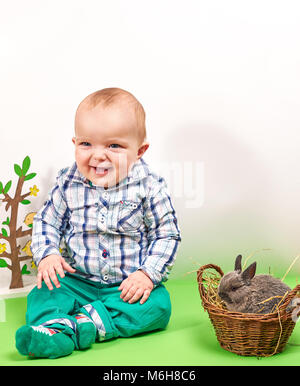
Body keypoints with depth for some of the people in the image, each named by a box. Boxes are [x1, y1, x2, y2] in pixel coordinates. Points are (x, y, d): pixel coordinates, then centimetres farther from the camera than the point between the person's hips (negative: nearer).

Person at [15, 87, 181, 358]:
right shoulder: (69, 185, -4)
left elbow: (167, 234, -6)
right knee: (42, 295, -17)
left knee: (158, 305, -26)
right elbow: (46, 222, 7)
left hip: (130, 283, -2)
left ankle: (86, 323, -31)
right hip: (78, 281, 2)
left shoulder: (148, 187, -11)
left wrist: (148, 274, -17)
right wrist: (47, 255, -11)